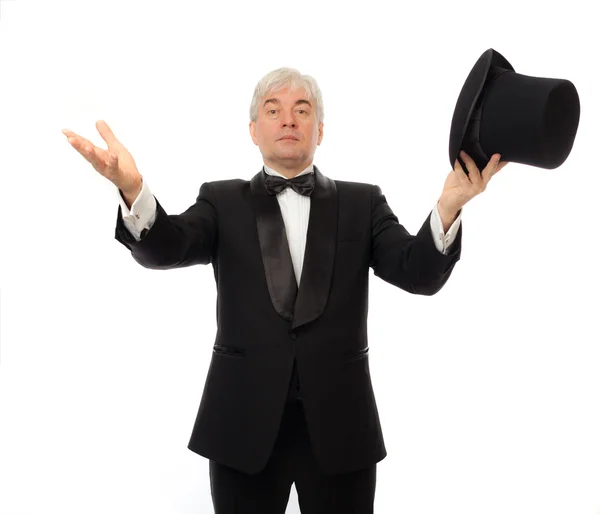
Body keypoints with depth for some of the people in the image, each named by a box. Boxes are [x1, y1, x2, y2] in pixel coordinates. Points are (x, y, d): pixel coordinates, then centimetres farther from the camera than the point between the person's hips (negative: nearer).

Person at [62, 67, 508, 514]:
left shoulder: (362, 203, 6)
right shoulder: (223, 202, 5)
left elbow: (420, 273, -7)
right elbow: (165, 249, -12)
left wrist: (449, 205, -27)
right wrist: (132, 187, -32)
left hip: (338, 424, 1)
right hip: (245, 424, 0)